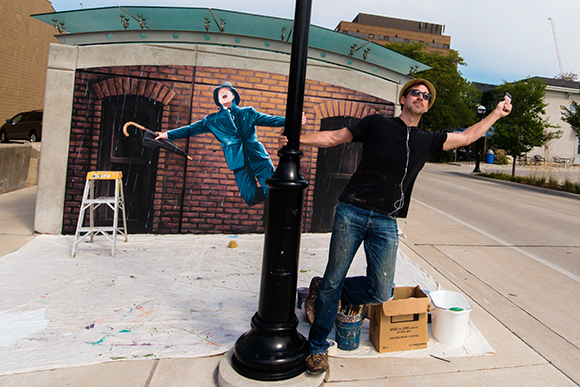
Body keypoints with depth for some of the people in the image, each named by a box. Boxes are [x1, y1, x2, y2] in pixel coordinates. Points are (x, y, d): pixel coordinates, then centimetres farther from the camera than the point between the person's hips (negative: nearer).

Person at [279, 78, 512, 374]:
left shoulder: (427, 141, 16)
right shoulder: (376, 124, 6)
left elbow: (468, 136, 28)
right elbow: (333, 137, 5)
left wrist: (497, 113, 32)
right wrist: (297, 139, -6)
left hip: (386, 223, 4)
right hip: (352, 212, -4)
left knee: (380, 292, 0)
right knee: (334, 279, 1)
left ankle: (323, 292, 25)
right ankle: (318, 347, 20)